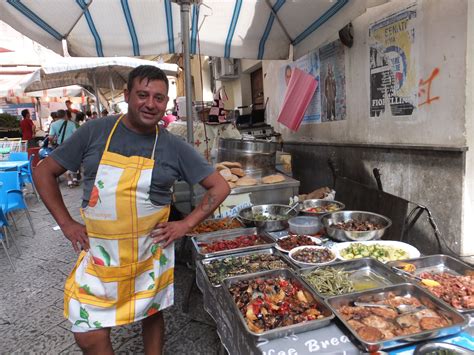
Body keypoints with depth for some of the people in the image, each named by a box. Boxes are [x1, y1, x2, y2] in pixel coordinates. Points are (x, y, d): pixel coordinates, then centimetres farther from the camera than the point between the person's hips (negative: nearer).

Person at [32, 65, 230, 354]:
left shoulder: (174, 146, -6)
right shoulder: (95, 131, -5)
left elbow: (220, 187, -2)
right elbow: (44, 173, 4)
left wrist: (186, 224, -9)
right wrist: (66, 224, -2)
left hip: (151, 251, 0)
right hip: (99, 253, 1)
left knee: (153, 314, 18)